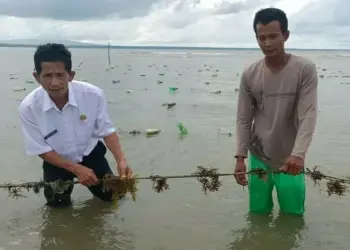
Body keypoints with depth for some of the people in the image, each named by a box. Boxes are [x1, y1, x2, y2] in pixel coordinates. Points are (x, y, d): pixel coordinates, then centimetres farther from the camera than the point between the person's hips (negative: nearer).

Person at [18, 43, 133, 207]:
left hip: (90, 153, 1)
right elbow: (41, 150, -18)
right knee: (58, 202, -9)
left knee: (111, 194, 3)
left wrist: (121, 160, -31)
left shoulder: (94, 94, -30)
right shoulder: (28, 108, -28)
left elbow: (107, 131, -16)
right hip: (56, 160, 0)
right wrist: (76, 169, -26)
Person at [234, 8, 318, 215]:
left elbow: (308, 115, -17)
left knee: (293, 215, 11)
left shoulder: (306, 70, -11)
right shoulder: (249, 75, -4)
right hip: (258, 158, 2)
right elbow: (243, 119, -2)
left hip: (290, 160, -2)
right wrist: (241, 157, -10)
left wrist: (298, 154, -30)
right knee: (258, 212, 13)